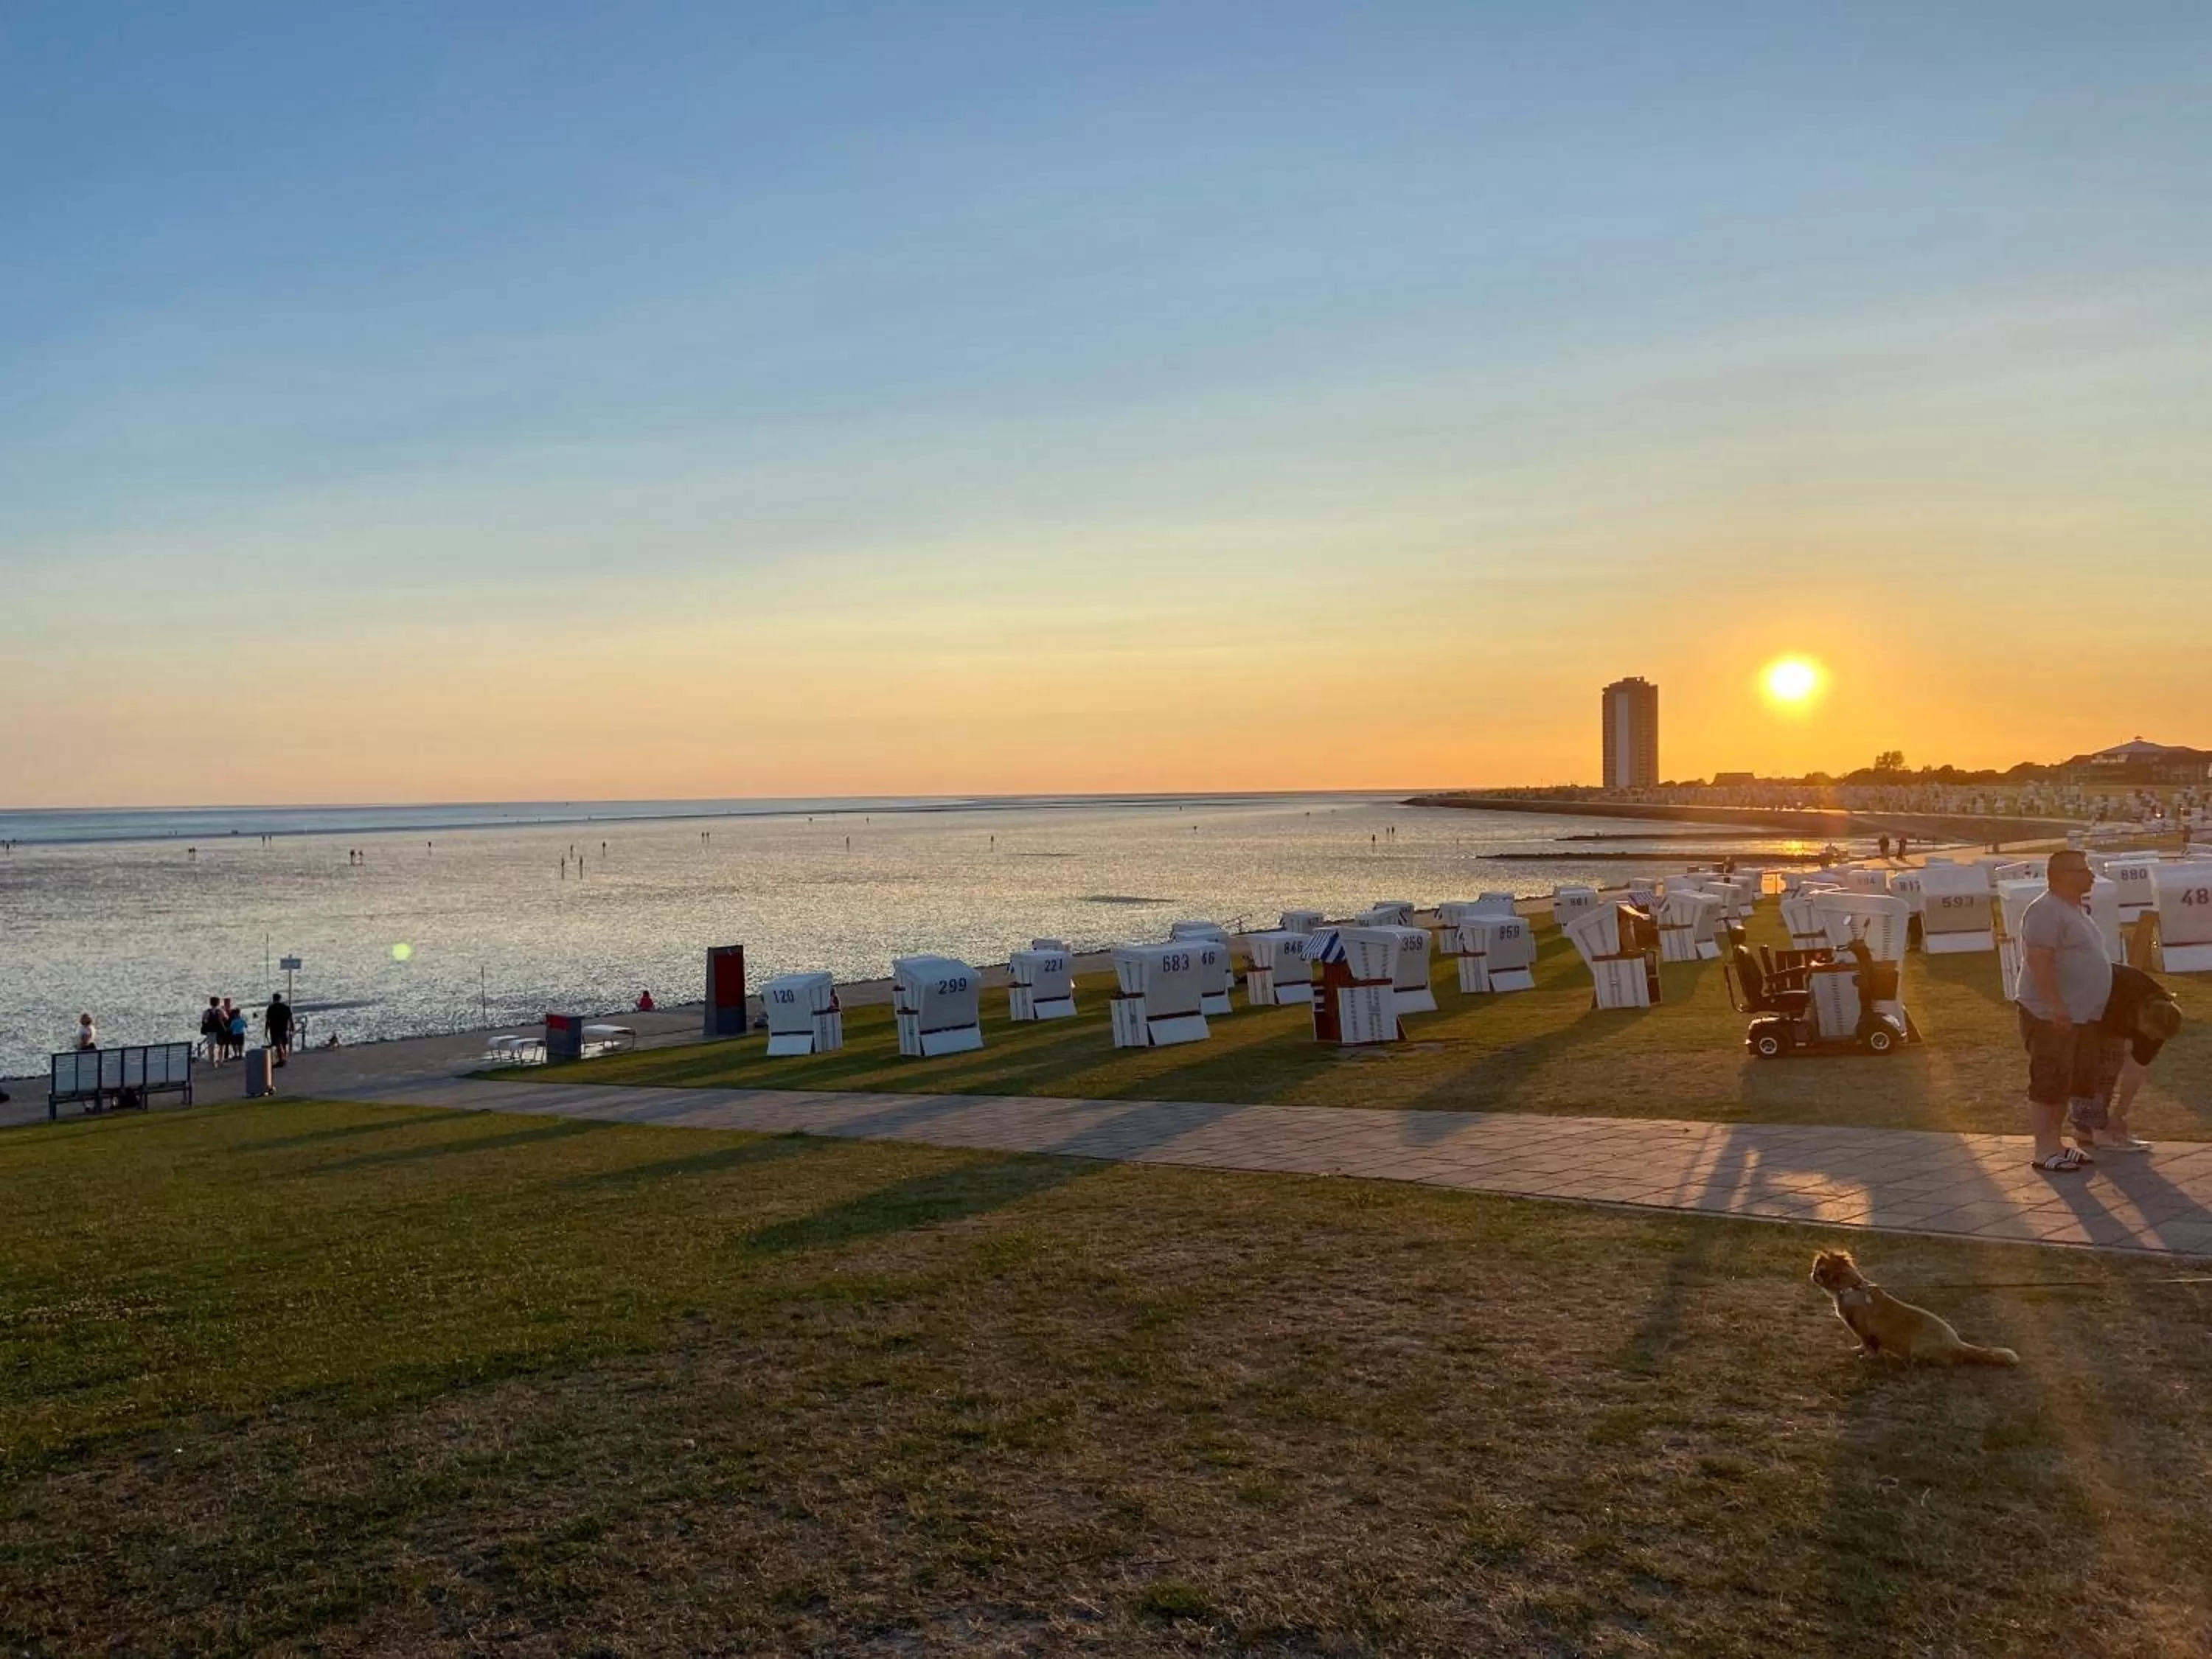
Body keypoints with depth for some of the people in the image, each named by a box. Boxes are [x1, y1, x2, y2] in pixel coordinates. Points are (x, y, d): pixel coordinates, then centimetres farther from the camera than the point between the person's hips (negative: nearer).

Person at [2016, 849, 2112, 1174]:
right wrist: (2057, 1007, -27)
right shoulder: (2046, 911, -17)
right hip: (2051, 1017, -10)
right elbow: (2039, 962, -24)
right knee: (2048, 1083, -5)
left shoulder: (2076, 909, 15)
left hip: (2081, 1016, 10)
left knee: (2073, 1081, 14)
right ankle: (2045, 1150, 0)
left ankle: (2055, 1143, 22)